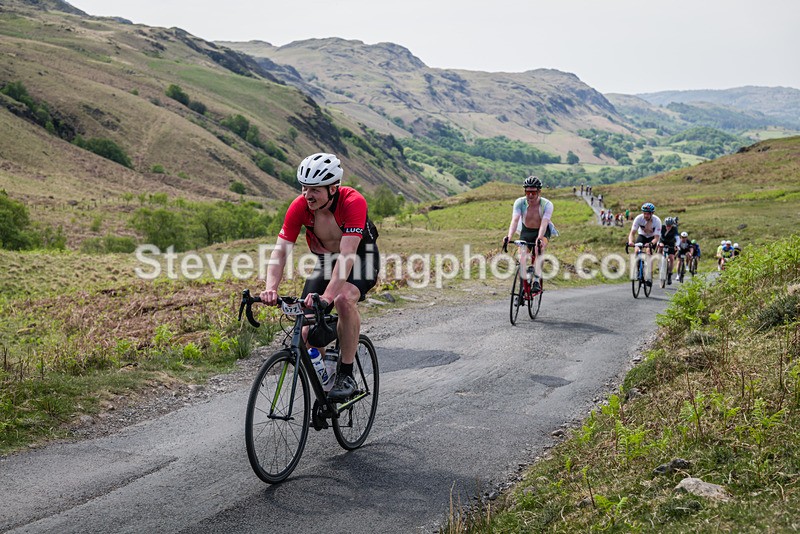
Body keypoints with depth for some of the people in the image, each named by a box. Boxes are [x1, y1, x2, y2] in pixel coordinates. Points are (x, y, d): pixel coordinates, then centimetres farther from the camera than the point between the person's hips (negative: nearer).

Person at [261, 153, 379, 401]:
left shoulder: (353, 202, -34)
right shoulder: (299, 206, -22)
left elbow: (347, 255, -42)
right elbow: (280, 250, -26)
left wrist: (328, 295, -53)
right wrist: (271, 289, -43)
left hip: (361, 257, -4)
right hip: (326, 260, 4)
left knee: (344, 299, -35)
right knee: (309, 330, -10)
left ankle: (346, 375, -21)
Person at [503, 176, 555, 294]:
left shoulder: (547, 204, -25)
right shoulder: (520, 202, -22)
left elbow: (544, 223, -37)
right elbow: (515, 220, -33)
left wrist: (539, 239, -54)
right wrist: (509, 237, -49)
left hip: (542, 232, -2)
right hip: (526, 231, 2)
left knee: (539, 249, -32)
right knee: (522, 257, -17)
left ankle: (536, 281, -33)